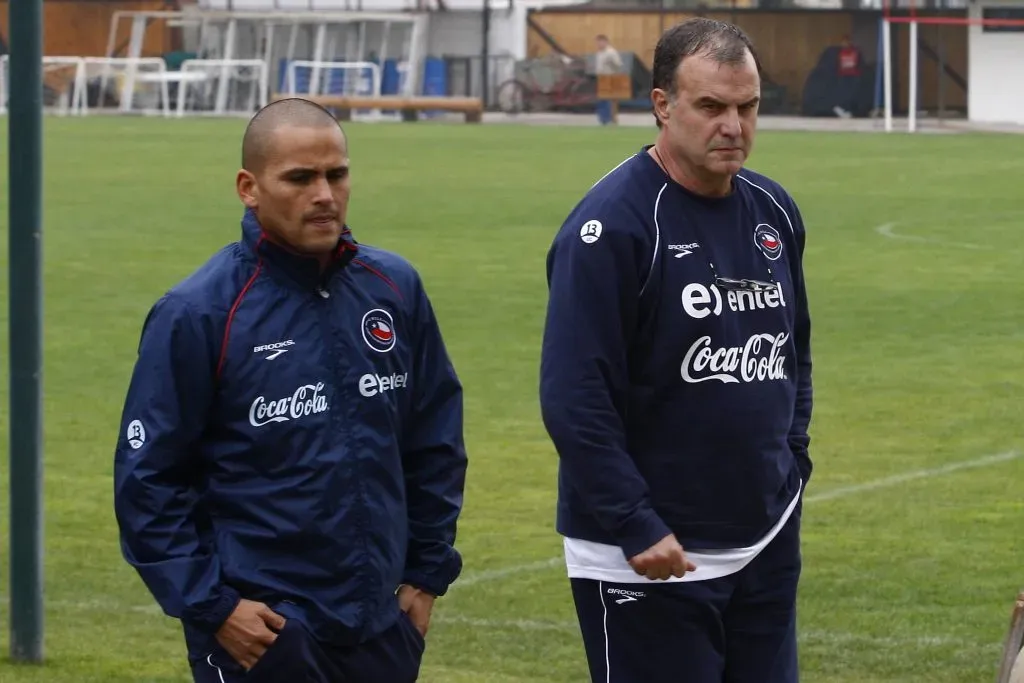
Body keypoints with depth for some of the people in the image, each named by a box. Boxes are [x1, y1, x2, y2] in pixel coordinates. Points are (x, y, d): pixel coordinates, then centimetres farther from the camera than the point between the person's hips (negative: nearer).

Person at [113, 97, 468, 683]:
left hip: (380, 626, 4)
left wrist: (427, 573, 10)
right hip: (261, 630, -4)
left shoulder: (396, 289, 3)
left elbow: (435, 441, 13)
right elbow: (148, 476, -8)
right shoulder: (198, 313, -10)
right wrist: (210, 605, -11)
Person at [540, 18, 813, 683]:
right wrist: (637, 528, -20)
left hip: (768, 546, 7)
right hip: (650, 557, -7)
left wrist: (792, 465, 10)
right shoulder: (612, 224, -14)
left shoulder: (773, 210, 8)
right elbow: (574, 397, -18)